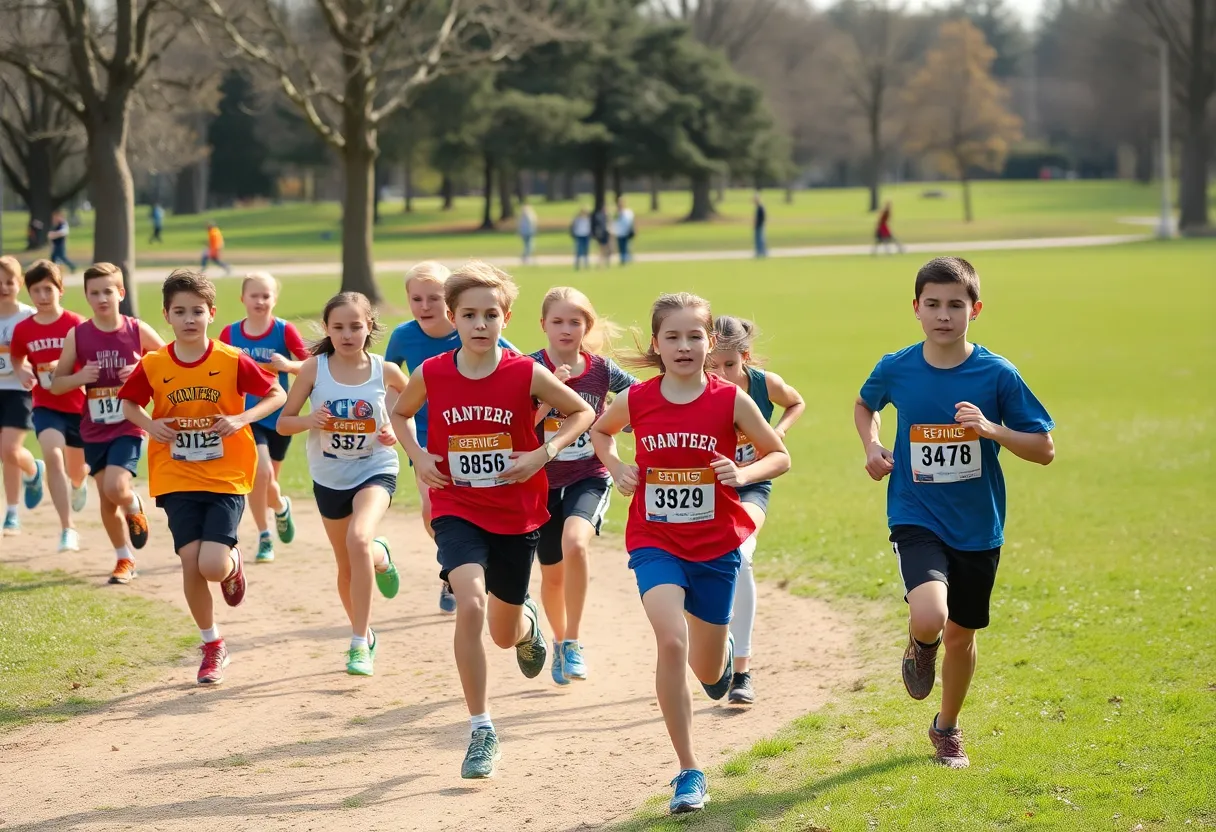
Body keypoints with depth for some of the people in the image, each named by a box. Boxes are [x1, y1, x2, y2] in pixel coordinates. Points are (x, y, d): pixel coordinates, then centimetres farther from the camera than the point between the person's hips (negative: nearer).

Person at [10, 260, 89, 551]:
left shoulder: (76, 324, -12)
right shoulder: (23, 330, -3)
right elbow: (18, 361, 16)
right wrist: (25, 374, -7)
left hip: (78, 407, -1)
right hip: (46, 407, 1)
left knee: (75, 471, 16)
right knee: (53, 456, -26)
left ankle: (79, 482, 58)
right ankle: (67, 529, -25)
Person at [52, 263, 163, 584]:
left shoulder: (138, 331, -7)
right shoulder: (77, 336, -4)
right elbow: (55, 384, 1)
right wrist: (79, 377, -19)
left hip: (128, 426, -3)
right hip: (94, 429, 3)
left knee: (116, 488, -21)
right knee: (106, 499, 10)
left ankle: (135, 508, 15)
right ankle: (125, 560, 27)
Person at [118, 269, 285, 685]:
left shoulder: (232, 361, -7)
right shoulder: (153, 366, -2)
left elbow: (277, 394, 2)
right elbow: (128, 403, 14)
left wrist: (242, 419, -14)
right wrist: (149, 425, -6)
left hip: (226, 479, -2)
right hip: (177, 480, 2)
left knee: (213, 566, -16)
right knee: (191, 563, -5)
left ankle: (234, 563, 24)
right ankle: (212, 646, 16)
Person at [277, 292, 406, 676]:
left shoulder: (385, 371, -10)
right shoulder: (314, 369, -10)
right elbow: (283, 423, -2)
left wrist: (398, 432, -9)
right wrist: (310, 420, -24)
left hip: (375, 469, -3)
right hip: (329, 476, 3)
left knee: (358, 539, -29)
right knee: (347, 567, 15)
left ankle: (359, 644, -21)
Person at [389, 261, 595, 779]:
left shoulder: (526, 374, -12)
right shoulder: (430, 375, -7)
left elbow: (582, 412, 1)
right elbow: (400, 413, 14)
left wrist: (542, 455, -13)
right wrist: (418, 457, -3)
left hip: (517, 513, 1)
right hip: (457, 509, 0)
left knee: (505, 634, 13)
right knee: (470, 605, -25)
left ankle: (528, 622, 54)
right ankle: (481, 731, -14)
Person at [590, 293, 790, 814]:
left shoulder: (731, 400, -9)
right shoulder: (635, 400, -6)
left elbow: (779, 456, 1)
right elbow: (600, 431, 16)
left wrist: (743, 474, -18)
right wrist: (616, 468, -3)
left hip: (716, 546, 1)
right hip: (655, 542, -1)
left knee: (708, 671, 12)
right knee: (671, 640, -25)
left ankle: (720, 654, 54)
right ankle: (689, 771, -15)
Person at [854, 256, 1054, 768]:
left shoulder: (997, 374, -8)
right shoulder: (896, 369, -5)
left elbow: (1044, 449, -6)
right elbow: (864, 404, 19)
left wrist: (991, 429, -22)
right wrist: (871, 445, 0)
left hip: (978, 528, 1)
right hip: (917, 520, -1)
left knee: (961, 634, 15)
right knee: (929, 617, -27)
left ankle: (947, 728, 42)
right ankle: (921, 646, 12)